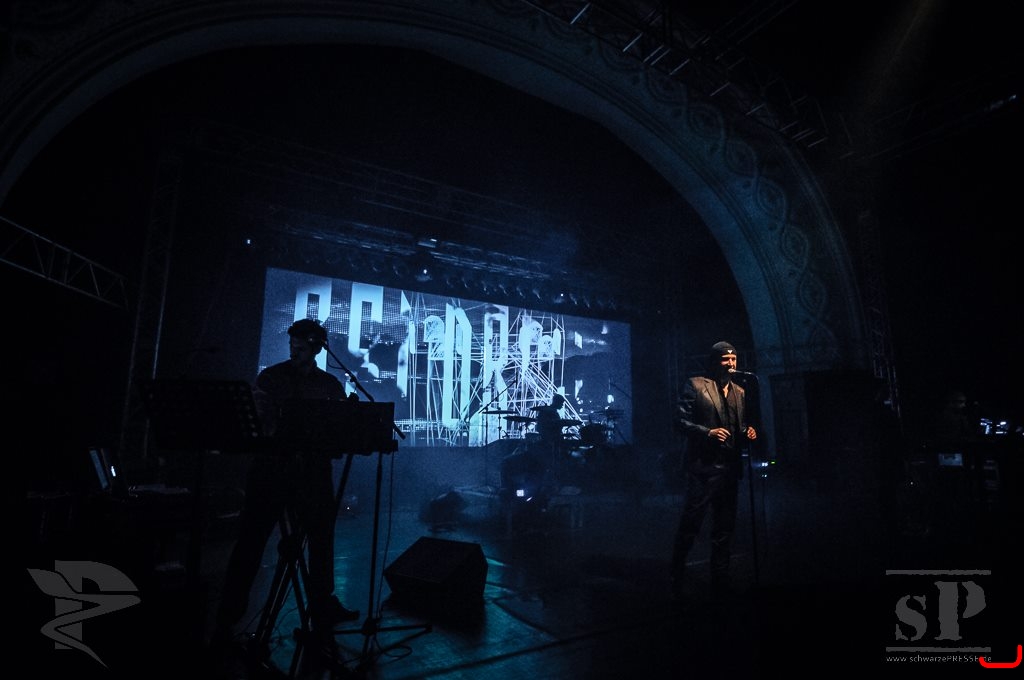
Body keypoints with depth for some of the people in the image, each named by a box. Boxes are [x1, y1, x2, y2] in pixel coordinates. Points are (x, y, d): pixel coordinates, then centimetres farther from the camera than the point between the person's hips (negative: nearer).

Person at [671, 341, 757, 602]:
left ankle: (720, 582, 25)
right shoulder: (695, 385, -2)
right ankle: (676, 583, 9)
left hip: (730, 469, 6)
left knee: (724, 529, 13)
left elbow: (741, 426, 24)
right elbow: (681, 421, -7)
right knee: (690, 525, -3)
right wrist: (708, 432, -20)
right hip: (703, 466, -6)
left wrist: (747, 432, 2)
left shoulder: (739, 392, 17)